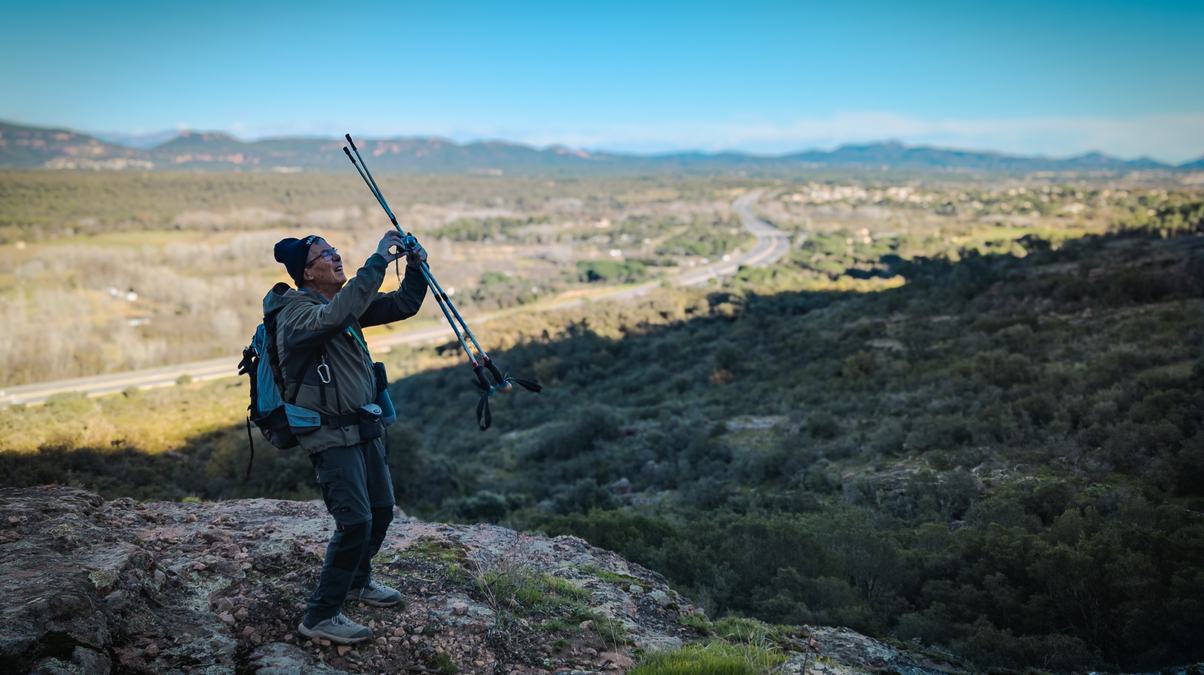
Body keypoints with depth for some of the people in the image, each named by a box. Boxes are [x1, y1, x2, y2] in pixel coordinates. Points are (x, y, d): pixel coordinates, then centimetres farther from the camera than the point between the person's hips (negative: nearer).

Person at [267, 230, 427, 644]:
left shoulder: (344, 303, 8)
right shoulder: (295, 314, -17)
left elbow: (404, 306, 10)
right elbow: (337, 315, -38)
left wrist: (415, 267, -7)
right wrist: (379, 260, -35)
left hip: (365, 429, 9)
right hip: (331, 436, -9)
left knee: (381, 511, 17)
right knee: (355, 521, -14)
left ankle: (357, 580, 40)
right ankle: (321, 616, -1)